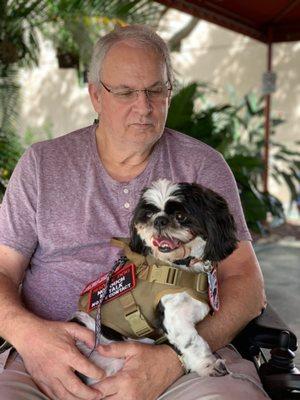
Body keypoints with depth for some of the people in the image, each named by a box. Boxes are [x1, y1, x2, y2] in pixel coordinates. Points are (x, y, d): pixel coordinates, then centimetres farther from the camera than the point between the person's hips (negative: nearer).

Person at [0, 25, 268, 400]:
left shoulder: (202, 165, 8)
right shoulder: (41, 164, 11)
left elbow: (245, 281, 1)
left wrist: (174, 359, -17)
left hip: (185, 356, 1)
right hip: (58, 358, 0)